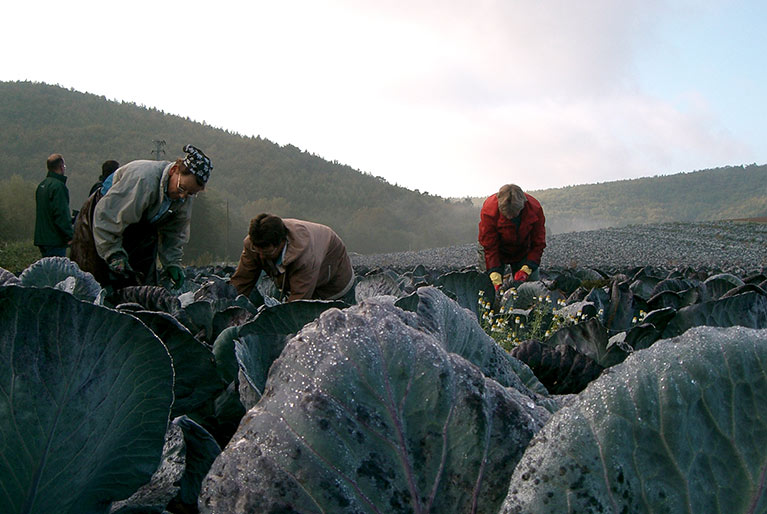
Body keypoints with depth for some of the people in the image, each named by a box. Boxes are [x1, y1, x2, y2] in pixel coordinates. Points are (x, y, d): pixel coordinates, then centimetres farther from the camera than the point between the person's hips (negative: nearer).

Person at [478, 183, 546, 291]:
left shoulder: (535, 208, -27)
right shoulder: (488, 210, -33)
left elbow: (538, 244, -16)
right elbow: (489, 247, -26)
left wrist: (526, 269, -29)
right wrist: (496, 280, -34)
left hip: (523, 251, 2)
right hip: (498, 250, -2)